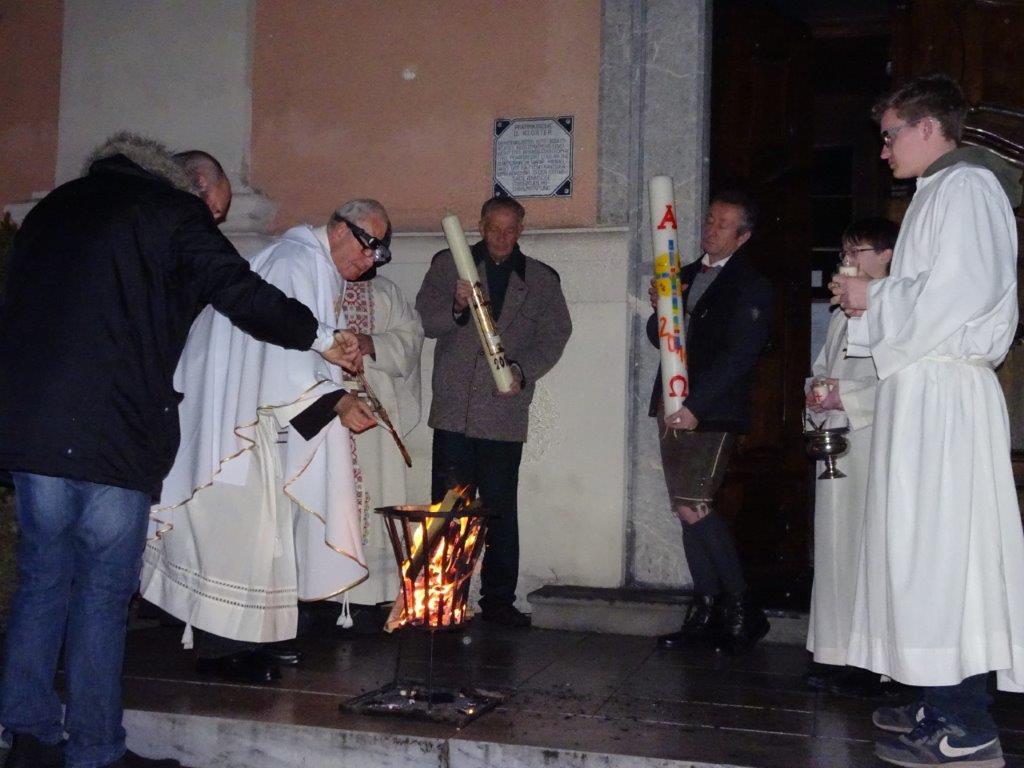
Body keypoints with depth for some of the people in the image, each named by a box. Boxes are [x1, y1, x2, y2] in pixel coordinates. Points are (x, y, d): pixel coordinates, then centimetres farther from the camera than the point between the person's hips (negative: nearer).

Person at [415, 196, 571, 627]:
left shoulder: (541, 280, 13)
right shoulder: (448, 265, 11)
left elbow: (555, 333, 5)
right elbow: (426, 319, 2)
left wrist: (523, 369, -12)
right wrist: (457, 307, -19)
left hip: (505, 414, 1)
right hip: (454, 409, -1)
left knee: (501, 510, 3)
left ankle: (498, 599, 10)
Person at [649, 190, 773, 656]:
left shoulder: (751, 286, -5)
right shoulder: (687, 276, 19)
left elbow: (739, 356, -13)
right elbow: (659, 339, 20)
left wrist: (693, 406, -17)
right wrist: (660, 311, -2)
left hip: (712, 415, -7)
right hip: (676, 410, 7)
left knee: (692, 508, -15)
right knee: (690, 511, 6)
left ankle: (741, 609, -2)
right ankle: (706, 612, 13)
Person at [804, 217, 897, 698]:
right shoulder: (844, 312, 19)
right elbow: (822, 366, 26)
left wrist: (848, 396, -16)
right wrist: (817, 392, 5)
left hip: (876, 440, -8)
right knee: (834, 545, 10)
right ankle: (837, 655, 17)